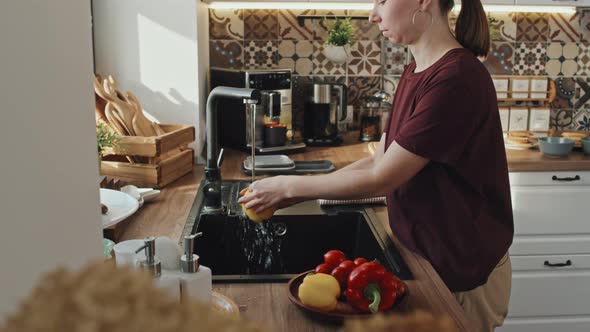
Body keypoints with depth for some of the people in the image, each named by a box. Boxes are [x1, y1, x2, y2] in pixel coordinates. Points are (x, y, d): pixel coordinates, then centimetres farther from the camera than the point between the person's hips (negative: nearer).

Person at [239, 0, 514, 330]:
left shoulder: (457, 77, -24)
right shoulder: (416, 72, 4)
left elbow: (381, 179, -23)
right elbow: (378, 161, 5)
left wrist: (292, 186, -13)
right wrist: (293, 195, -2)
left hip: (462, 273, -7)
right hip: (422, 255, 8)